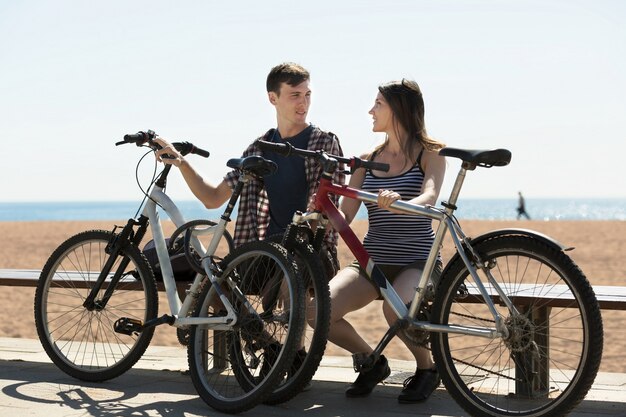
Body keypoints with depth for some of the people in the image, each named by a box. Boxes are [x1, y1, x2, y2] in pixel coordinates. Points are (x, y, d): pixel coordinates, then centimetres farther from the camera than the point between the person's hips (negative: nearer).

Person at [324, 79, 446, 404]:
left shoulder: (429, 155, 0)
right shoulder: (367, 160, 12)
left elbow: (429, 198, -21)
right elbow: (343, 216, 5)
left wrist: (398, 202, -43)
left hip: (417, 260, -4)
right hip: (373, 260, 4)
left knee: (395, 309, -37)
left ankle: (427, 369, -3)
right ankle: (371, 361, 7)